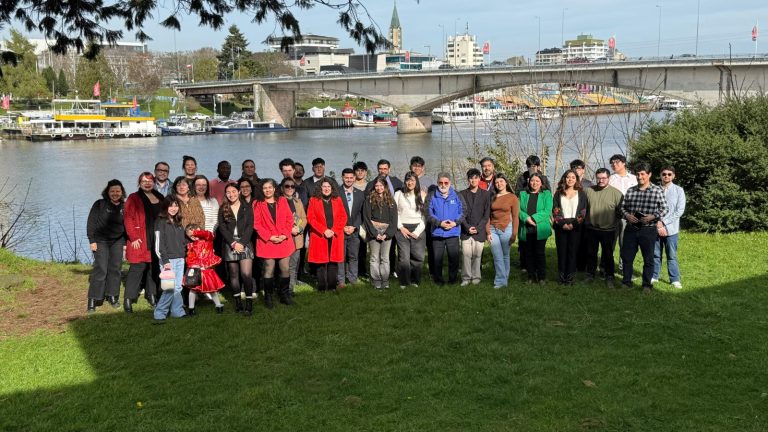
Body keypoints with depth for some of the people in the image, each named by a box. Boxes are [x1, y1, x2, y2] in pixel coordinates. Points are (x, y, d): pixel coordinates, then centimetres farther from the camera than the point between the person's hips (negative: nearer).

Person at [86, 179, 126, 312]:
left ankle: (113, 296, 17)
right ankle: (93, 300, -5)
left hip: (117, 241, 4)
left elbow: (127, 226, 12)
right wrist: (92, 241, -10)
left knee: (115, 268, 4)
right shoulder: (99, 204, -5)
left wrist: (125, 243, 9)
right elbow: (91, 223, -5)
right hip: (101, 241, -4)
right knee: (100, 269, -10)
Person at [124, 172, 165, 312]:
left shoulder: (160, 198, 15)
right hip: (141, 241, -5)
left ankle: (151, 294, 23)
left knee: (154, 268, 10)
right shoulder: (133, 198, 0)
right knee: (137, 268, -7)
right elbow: (128, 219, -7)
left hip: (157, 239, 5)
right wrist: (133, 237, -14)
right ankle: (129, 299, -2)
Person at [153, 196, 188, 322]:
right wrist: (165, 261, -14)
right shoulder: (161, 221, -4)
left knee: (177, 288, 6)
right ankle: (159, 314, -2)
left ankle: (178, 312, 11)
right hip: (168, 260, -6)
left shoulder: (178, 222, 17)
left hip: (180, 259, 6)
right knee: (170, 288, -9)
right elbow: (159, 243, -9)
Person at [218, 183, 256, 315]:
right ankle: (237, 302, 12)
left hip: (244, 243, -2)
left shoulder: (247, 208, 7)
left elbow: (250, 227, 1)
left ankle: (249, 304, -8)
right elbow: (222, 228, 2)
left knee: (246, 274, -12)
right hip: (229, 244, 2)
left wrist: (242, 243, -11)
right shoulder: (222, 209, 10)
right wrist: (233, 243, -10)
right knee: (234, 275, 4)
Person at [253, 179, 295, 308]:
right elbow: (256, 224, -3)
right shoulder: (258, 204, 3)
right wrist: (269, 237, -11)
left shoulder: (282, 201, 9)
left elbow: (289, 219, 6)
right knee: (269, 270, -1)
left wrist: (284, 235, -7)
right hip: (267, 242, -2)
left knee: (285, 269, 2)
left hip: (284, 241, 2)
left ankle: (284, 295, 15)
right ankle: (268, 297, 10)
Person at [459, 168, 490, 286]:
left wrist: (478, 228, -7)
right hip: (466, 230, 1)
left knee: (477, 254, 0)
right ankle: (466, 277, 3)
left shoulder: (486, 194, 6)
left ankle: (476, 276, 12)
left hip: (480, 231, -1)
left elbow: (487, 213, 1)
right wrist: (467, 227, -7)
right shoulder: (462, 194, 9)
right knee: (466, 254, -5)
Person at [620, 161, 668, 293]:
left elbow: (664, 209, -2)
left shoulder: (657, 191, -3)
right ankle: (626, 282, 23)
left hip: (648, 230, -3)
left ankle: (647, 284, 19)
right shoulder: (630, 191, 6)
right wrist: (626, 215, -9)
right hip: (631, 229, 3)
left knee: (648, 259, 7)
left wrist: (653, 217, -17)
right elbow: (622, 207, 11)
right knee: (626, 256, 8)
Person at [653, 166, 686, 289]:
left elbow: (680, 211, -7)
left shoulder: (679, 190, -2)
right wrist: (658, 223, -13)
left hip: (671, 228, -1)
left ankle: (675, 279, 14)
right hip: (655, 227, 1)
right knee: (655, 254, 11)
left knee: (672, 255, 5)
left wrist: (664, 222, -12)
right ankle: (654, 276, 23)